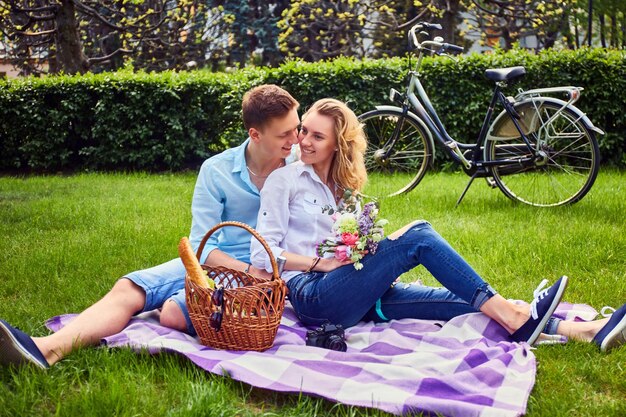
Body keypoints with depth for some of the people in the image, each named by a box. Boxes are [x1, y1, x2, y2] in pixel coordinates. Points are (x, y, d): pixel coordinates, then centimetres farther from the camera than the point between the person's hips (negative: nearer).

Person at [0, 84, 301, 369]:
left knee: (174, 312, -29)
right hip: (212, 260, 3)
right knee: (127, 290, -20)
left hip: (263, 271, -3)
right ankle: (45, 349, -35)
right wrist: (250, 271, -19)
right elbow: (201, 245, -4)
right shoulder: (216, 170, -1)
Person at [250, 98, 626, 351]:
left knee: (458, 300, -11)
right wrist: (321, 263, -14)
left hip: (350, 296, 7)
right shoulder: (284, 179, -1)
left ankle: (582, 331, -15)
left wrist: (363, 251, -3)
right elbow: (263, 255, -8)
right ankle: (510, 315, -17)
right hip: (313, 296, -6)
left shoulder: (340, 186, 19)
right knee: (418, 235, -21)